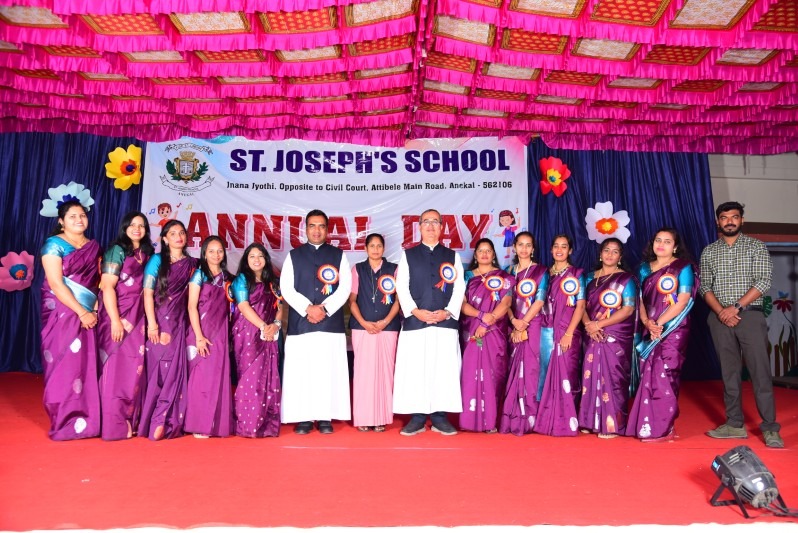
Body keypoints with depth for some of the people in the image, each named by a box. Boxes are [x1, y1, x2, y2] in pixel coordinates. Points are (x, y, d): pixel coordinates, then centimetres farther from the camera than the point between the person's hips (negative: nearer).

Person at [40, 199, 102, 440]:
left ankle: (86, 421, 11)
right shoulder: (54, 244, -3)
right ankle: (64, 423, 6)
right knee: (64, 366, -4)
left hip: (89, 315, 5)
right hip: (62, 313, -5)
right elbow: (56, 284, -12)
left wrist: (94, 310, 1)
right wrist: (82, 312, -16)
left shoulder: (94, 246, 13)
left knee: (86, 366, 4)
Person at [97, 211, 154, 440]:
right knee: (115, 367, -3)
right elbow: (107, 286, -12)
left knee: (134, 368, 6)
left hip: (138, 318, 6)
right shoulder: (117, 250, -4)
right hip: (118, 316, -6)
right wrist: (115, 320, -18)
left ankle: (130, 422, 14)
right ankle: (113, 425, 3)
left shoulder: (147, 254, 13)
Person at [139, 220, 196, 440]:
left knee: (174, 371, -3)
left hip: (179, 323, 2)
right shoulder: (157, 260, 4)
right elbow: (147, 293, -3)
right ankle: (149, 420, 12)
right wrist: (151, 323, -12)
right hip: (159, 321, -2)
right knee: (156, 369, 0)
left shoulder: (191, 263, 11)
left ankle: (165, 422, 1)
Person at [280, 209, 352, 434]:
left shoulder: (338, 255, 10)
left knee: (329, 371, 0)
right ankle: (303, 418, 8)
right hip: (300, 322, 0)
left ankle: (325, 418, 8)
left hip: (331, 322, 0)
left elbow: (345, 287, 2)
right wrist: (308, 308, -11)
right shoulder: (294, 255, 11)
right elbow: (286, 288, 2)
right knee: (301, 372, -1)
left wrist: (324, 308, -10)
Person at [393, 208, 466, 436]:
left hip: (445, 322, 1)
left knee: (444, 370, 0)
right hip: (415, 321, 0)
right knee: (414, 370, -2)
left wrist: (448, 311, -8)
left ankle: (439, 417, 10)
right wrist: (415, 311, -9)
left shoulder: (453, 256, 14)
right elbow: (401, 287, 3)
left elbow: (459, 288, 7)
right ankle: (417, 417, 7)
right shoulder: (408, 255, 12)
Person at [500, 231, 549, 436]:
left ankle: (527, 419, 1)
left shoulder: (541, 271, 3)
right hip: (512, 327, 4)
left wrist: (523, 325, -13)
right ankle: (511, 418, 10)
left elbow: (539, 300, -6)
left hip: (532, 326, -3)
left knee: (529, 369, -5)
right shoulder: (509, 271, 14)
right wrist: (514, 321, -9)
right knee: (513, 371, 4)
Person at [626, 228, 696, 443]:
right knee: (648, 376, 4)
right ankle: (647, 425, 11)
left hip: (673, 329, -5)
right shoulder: (644, 268, 14)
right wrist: (647, 323, -6)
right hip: (650, 331, 5)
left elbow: (682, 301, -9)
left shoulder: (683, 267, 0)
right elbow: (641, 300, 11)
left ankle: (663, 428, -2)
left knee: (663, 375, -9)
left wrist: (659, 323, -14)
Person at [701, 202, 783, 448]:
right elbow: (705, 286, 7)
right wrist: (721, 311, -9)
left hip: (750, 315, -2)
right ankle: (735, 425, 12)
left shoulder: (756, 246, 4)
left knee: (760, 372, -4)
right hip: (720, 318, 2)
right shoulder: (709, 252, 11)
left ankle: (770, 429, 2)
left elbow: (764, 282, -5)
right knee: (729, 372, 6)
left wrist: (736, 307, -13)